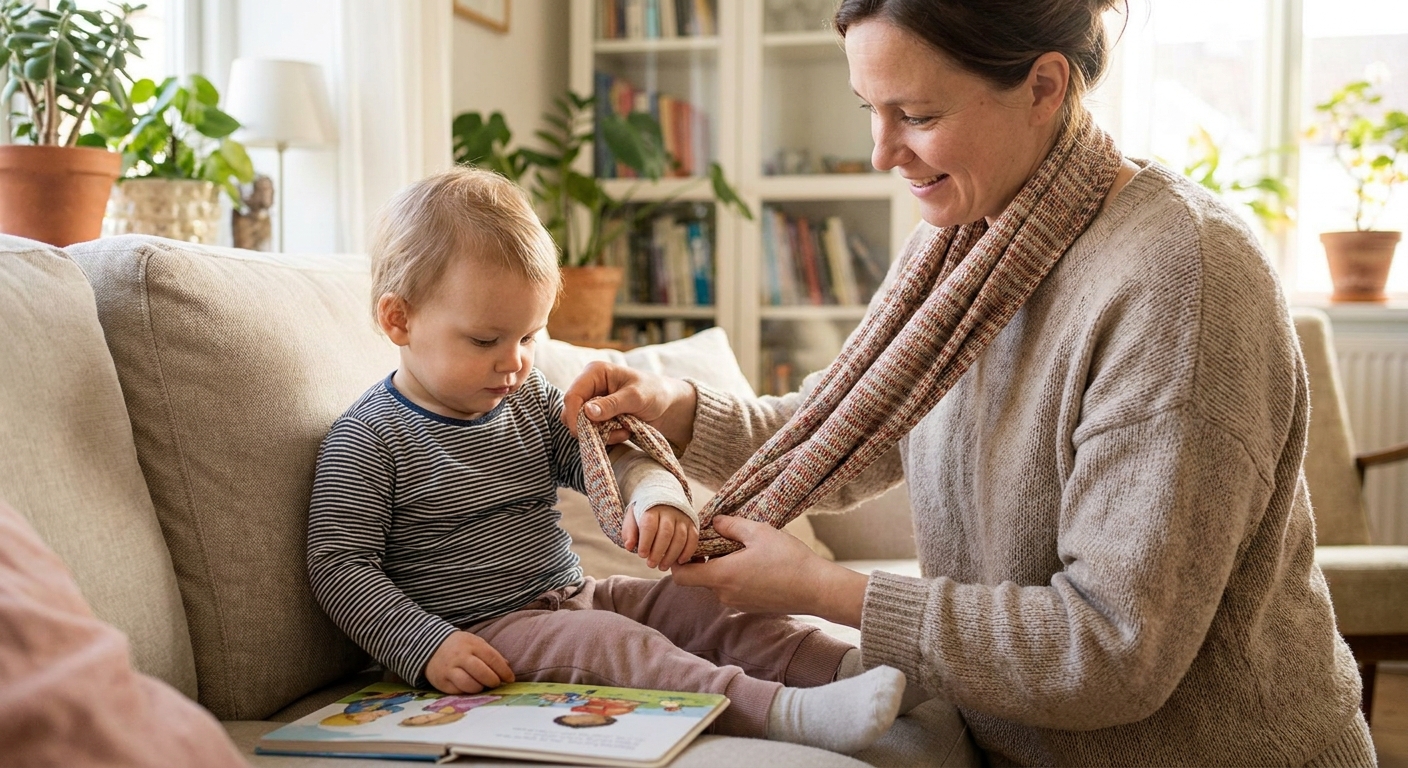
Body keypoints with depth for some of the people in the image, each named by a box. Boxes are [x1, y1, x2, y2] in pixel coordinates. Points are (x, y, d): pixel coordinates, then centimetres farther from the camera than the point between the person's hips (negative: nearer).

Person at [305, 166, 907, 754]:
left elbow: (611, 457, 9)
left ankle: (843, 664, -19)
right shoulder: (367, 439, -11)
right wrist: (429, 647, -25)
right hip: (481, 632, -8)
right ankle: (784, 712, -45)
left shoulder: (531, 402, 9)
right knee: (612, 643, -30)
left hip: (570, 597, 8)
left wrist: (657, 496, -16)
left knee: (691, 604, -8)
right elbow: (338, 567, -13)